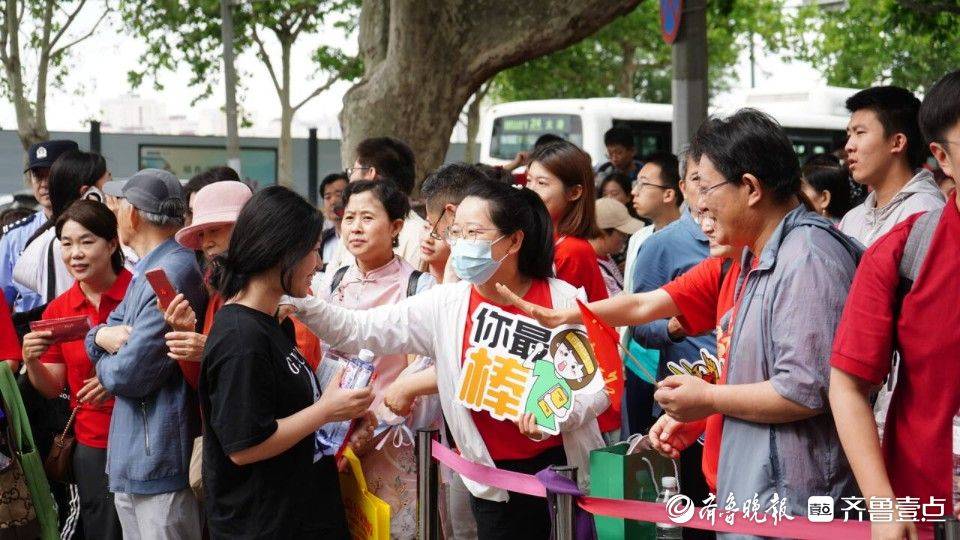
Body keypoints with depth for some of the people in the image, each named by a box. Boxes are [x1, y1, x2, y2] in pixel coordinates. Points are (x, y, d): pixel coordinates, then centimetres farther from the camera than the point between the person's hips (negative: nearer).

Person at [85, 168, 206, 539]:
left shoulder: (173, 274, -20)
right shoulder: (147, 271, 15)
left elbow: (130, 375, -22)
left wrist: (103, 366, 0)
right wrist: (103, 336, -7)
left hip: (159, 464, -10)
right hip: (132, 460, 10)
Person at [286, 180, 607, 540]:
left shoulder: (563, 299, -9)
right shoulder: (443, 306, -4)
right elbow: (358, 331, -8)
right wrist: (301, 304, -23)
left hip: (566, 466, -1)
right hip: (497, 478, 1)